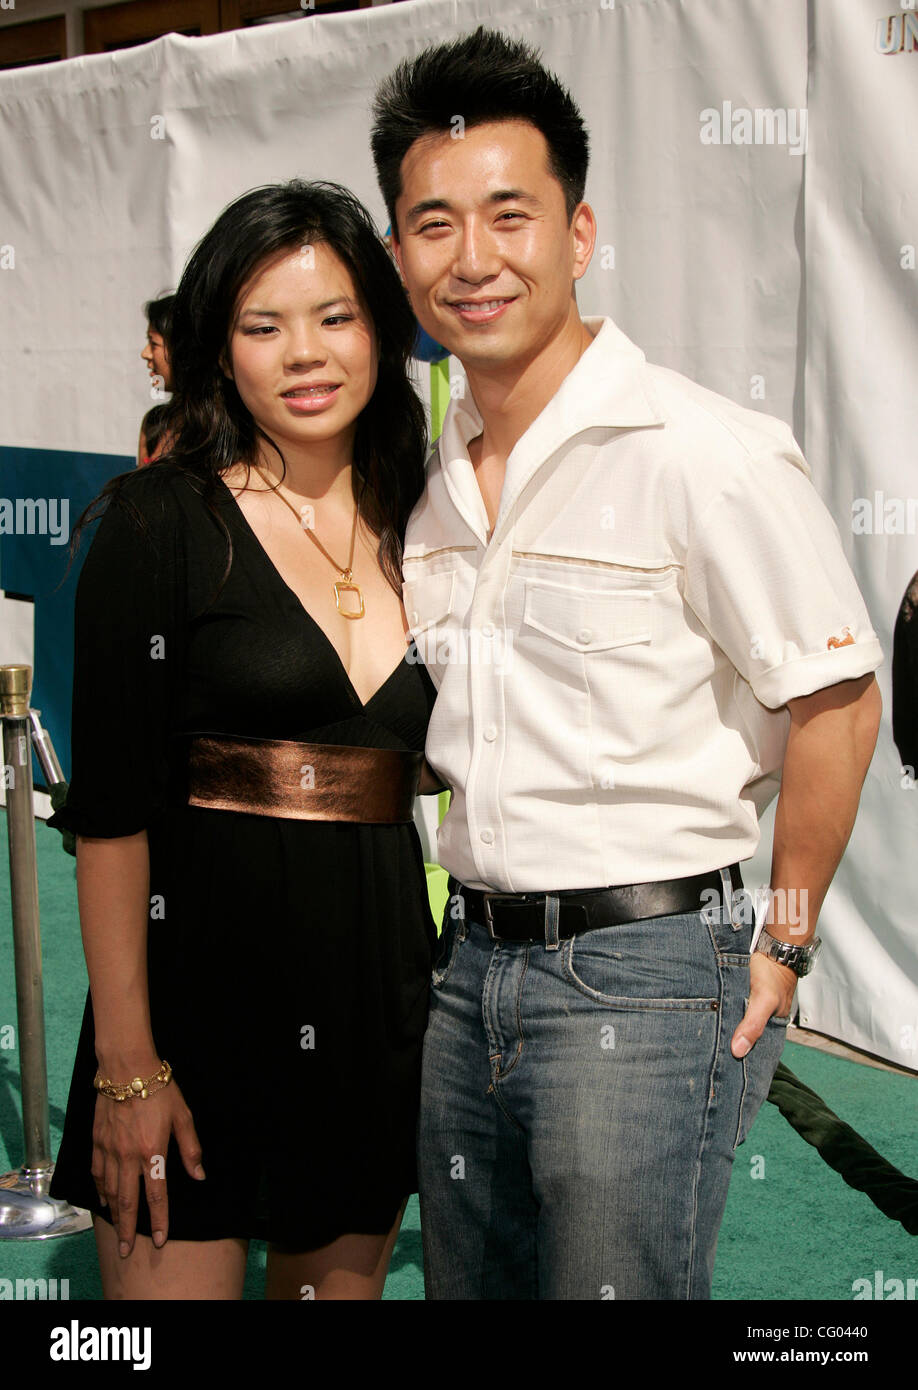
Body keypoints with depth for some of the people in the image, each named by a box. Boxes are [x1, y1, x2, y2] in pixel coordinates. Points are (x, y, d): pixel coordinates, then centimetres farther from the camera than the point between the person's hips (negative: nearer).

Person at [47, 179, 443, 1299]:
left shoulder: (417, 530, 9)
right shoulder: (164, 521, -6)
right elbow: (110, 806, -11)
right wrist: (127, 1063, -15)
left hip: (385, 975, 5)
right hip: (203, 960, -5)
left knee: (342, 1281, 14)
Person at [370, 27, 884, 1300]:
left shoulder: (704, 453, -13)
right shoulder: (431, 475, 8)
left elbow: (833, 704, -11)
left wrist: (779, 952, -7)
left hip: (641, 970, -7)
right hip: (470, 965, 7)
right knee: (468, 1284, 17)